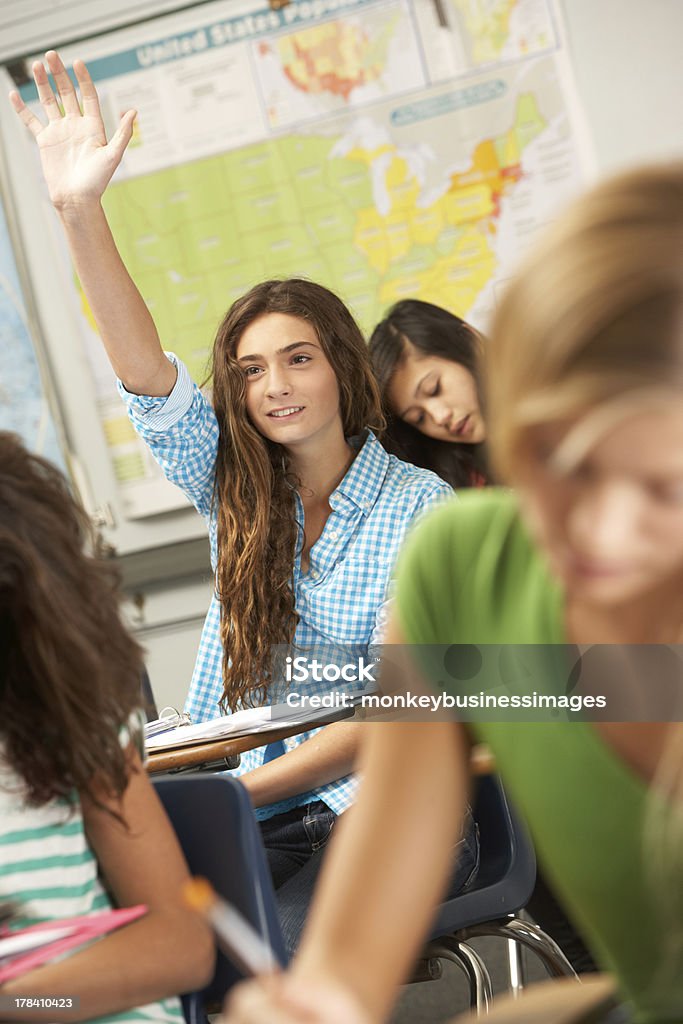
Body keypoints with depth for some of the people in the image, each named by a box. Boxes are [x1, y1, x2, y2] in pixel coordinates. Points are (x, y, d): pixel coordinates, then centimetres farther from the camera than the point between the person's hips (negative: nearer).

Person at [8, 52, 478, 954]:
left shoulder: (420, 505, -2)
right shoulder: (237, 492, 10)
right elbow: (148, 378, -4)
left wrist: (240, 789, -17)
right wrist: (78, 208, -16)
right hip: (262, 822, 4)